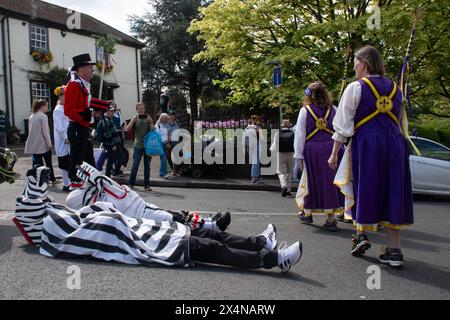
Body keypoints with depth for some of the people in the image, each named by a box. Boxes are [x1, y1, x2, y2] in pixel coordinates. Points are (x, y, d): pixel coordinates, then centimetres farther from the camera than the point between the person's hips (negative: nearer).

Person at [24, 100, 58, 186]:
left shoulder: (32, 116, 11)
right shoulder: (43, 116, -11)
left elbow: (31, 130, 15)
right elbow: (45, 131, -16)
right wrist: (49, 143, -13)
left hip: (34, 145, 6)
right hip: (43, 144, -6)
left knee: (37, 163, 7)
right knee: (48, 163, 7)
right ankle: (52, 179, 13)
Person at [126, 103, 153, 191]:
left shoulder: (148, 118, 6)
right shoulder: (135, 119, 5)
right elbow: (128, 129, -6)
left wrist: (150, 122, -17)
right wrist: (133, 121, -18)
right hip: (138, 146, -1)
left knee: (147, 166, 6)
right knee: (135, 165, -4)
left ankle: (147, 185, 12)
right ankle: (131, 184, 5)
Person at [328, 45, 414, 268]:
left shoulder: (356, 88, -3)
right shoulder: (395, 89, 13)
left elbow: (343, 125, -5)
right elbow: (401, 124, 18)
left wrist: (334, 153, -1)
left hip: (366, 143, -4)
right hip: (394, 145, 4)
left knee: (364, 190, 11)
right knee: (392, 194, 5)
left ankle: (361, 234, 3)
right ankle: (394, 250, 6)